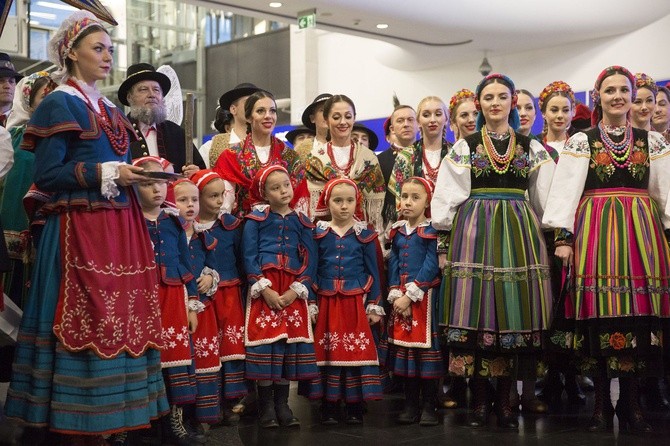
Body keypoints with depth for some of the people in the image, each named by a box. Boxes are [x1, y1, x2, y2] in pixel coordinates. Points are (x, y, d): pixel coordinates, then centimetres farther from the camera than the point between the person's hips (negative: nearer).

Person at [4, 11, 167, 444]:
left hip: (120, 228, 8)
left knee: (121, 321, 6)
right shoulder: (59, 104, -4)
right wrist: (107, 173, -15)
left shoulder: (111, 110, 19)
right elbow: (47, 175, -11)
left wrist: (139, 173, 5)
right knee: (84, 324, -7)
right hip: (80, 230, -8)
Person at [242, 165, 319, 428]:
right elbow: (249, 257, -4)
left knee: (291, 342, 2)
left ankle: (282, 405, 14)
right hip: (263, 289, -2)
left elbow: (310, 259, 4)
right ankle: (266, 407, 8)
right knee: (265, 340, -4)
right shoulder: (256, 219, 2)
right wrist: (266, 290, -13)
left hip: (293, 292, 3)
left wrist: (295, 290, -9)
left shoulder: (301, 222, 9)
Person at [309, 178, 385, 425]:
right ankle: (329, 407, 12)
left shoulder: (364, 235, 3)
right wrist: (311, 304, 0)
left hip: (355, 302, 0)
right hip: (327, 302, 0)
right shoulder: (318, 234, 4)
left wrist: (374, 305, 1)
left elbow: (373, 272, 6)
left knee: (356, 352, 0)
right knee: (327, 353, 2)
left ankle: (355, 407, 11)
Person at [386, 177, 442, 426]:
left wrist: (410, 295, -17)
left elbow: (431, 267, -13)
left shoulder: (431, 231, -5)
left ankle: (429, 406, 6)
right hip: (401, 298, 5)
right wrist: (396, 295, -6)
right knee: (404, 346, 8)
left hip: (425, 296, -5)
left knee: (426, 347, -4)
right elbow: (393, 265, 7)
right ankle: (410, 404, 18)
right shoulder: (397, 232, 11)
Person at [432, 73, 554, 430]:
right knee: (475, 309, -6)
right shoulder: (464, 147, 8)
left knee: (513, 311, -2)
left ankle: (504, 402, 7)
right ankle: (479, 401, 3)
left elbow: (546, 196, 11)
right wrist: (444, 242, -2)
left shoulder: (531, 148, 12)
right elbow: (446, 197, 4)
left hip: (518, 232, 1)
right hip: (474, 230, -1)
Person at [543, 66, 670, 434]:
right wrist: (563, 236, -9)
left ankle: (631, 403, 8)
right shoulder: (581, 141, 7)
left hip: (640, 233, 2)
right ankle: (601, 403, 5)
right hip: (595, 232, -2)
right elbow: (565, 190, 0)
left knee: (638, 313, -1)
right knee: (600, 313, -5)